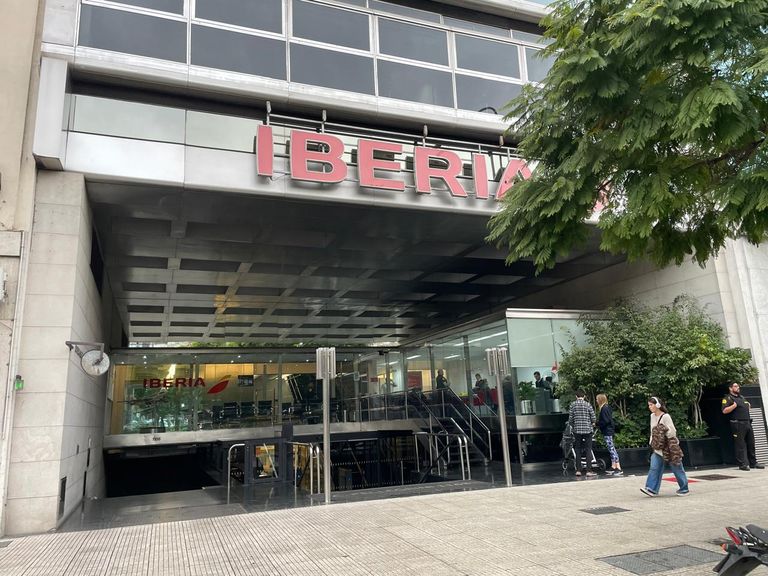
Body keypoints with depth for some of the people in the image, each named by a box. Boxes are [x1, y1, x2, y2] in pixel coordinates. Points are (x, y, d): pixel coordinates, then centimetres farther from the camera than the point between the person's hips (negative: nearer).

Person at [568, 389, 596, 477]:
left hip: (577, 430, 1)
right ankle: (589, 470, 0)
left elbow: (570, 418, -1)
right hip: (587, 429, -1)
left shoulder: (573, 404, -1)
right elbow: (593, 418, -3)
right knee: (588, 450, 3)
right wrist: (592, 424, 18)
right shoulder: (588, 404, -4)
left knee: (578, 450, 9)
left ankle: (578, 470, 9)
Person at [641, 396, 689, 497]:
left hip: (669, 448, -7)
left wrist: (665, 430, -30)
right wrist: (652, 443, 14)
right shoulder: (652, 416, 7)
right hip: (657, 447, 7)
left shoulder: (665, 417, -16)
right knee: (654, 468, -4)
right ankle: (652, 489, -6)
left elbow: (673, 432, -15)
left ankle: (684, 489, 22)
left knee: (676, 468, 7)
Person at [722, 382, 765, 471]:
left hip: (747, 423, 8)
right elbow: (724, 411, -16)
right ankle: (743, 464, -4)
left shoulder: (741, 397, 22)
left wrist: (748, 406, 18)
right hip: (738, 424, -8)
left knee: (751, 444, 12)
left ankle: (753, 462, 22)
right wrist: (734, 405, -22)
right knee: (740, 445, -6)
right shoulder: (728, 398, -4)